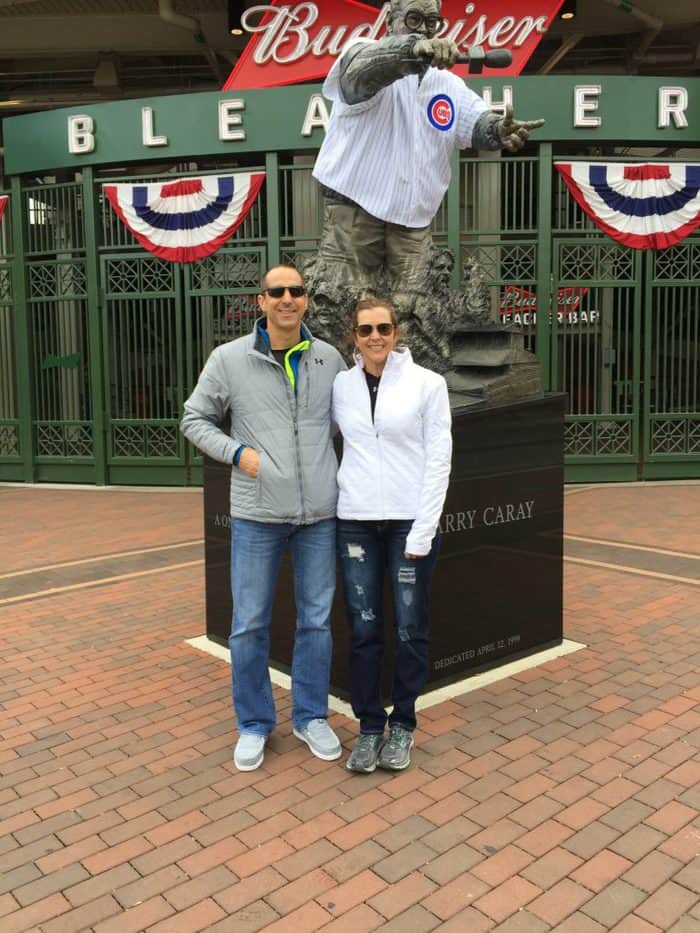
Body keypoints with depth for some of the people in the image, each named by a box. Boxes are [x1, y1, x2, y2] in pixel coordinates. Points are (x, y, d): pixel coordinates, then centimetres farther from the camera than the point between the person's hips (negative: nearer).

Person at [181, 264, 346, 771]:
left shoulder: (330, 359, 3)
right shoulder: (229, 359, -3)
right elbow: (196, 419, 5)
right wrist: (237, 452, -10)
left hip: (320, 512, 2)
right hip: (257, 513, -2)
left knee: (316, 619, 11)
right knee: (250, 624, 6)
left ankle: (311, 716, 30)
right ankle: (255, 723, 25)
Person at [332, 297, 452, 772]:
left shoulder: (427, 384, -3)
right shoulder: (341, 385, 5)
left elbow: (439, 458, -6)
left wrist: (423, 531, -10)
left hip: (410, 521, -2)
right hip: (356, 521, 2)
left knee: (410, 630, 6)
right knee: (364, 629, 7)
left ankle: (402, 724, 24)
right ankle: (370, 726, 22)